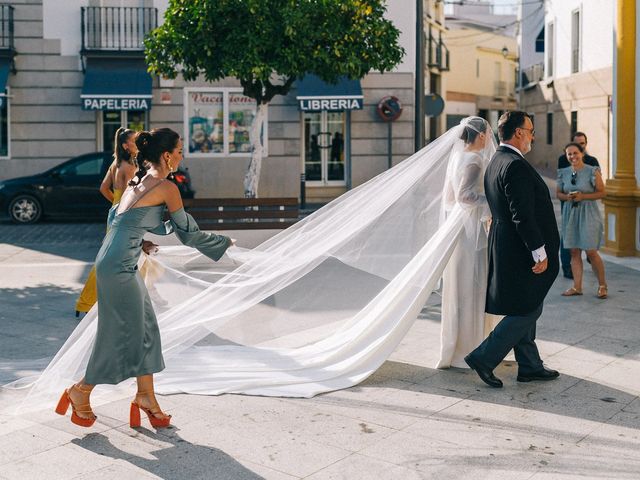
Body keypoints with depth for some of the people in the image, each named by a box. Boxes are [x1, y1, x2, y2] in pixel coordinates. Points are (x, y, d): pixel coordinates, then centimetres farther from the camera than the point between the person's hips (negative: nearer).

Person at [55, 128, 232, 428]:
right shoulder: (166, 187, -12)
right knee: (121, 334, 3)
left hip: (112, 262, 9)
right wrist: (224, 243, 7)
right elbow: (188, 234, -6)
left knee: (144, 329, 12)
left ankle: (146, 397, 18)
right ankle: (81, 392, 18)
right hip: (119, 267, -9)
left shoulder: (139, 180, 12)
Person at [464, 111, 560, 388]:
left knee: (525, 310, 16)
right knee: (527, 311, -2)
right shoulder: (516, 165, -19)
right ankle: (483, 358, 0)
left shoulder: (495, 163, 13)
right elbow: (523, 215, -24)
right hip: (521, 250, -11)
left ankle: (530, 366, 24)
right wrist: (539, 252, -20)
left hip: (506, 248, 11)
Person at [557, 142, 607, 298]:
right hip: (570, 213, 5)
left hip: (588, 213, -4)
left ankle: (602, 285, 11)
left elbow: (602, 192, -5)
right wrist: (567, 197, -8)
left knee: (591, 251, -5)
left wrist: (583, 196, -17)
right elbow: (559, 193, 14)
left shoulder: (592, 171, -7)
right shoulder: (564, 173, 7)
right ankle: (577, 287, 13)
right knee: (574, 252, 5)